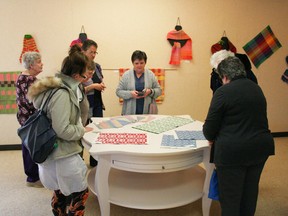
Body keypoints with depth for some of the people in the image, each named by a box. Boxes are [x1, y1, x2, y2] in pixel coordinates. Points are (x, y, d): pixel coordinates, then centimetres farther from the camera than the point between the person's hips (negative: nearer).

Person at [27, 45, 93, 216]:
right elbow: (63, 130, -26)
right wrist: (82, 130, -11)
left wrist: (79, 126, 9)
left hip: (54, 152, 10)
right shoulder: (61, 94, -26)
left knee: (60, 191, 25)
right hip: (63, 154, -10)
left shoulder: (55, 87, 5)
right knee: (81, 192, 9)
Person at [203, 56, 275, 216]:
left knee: (230, 197, 6)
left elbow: (210, 125, -11)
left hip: (233, 151, -7)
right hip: (261, 147, 8)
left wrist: (211, 137, 8)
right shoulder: (256, 88, 10)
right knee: (250, 192, 20)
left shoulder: (223, 92, -13)